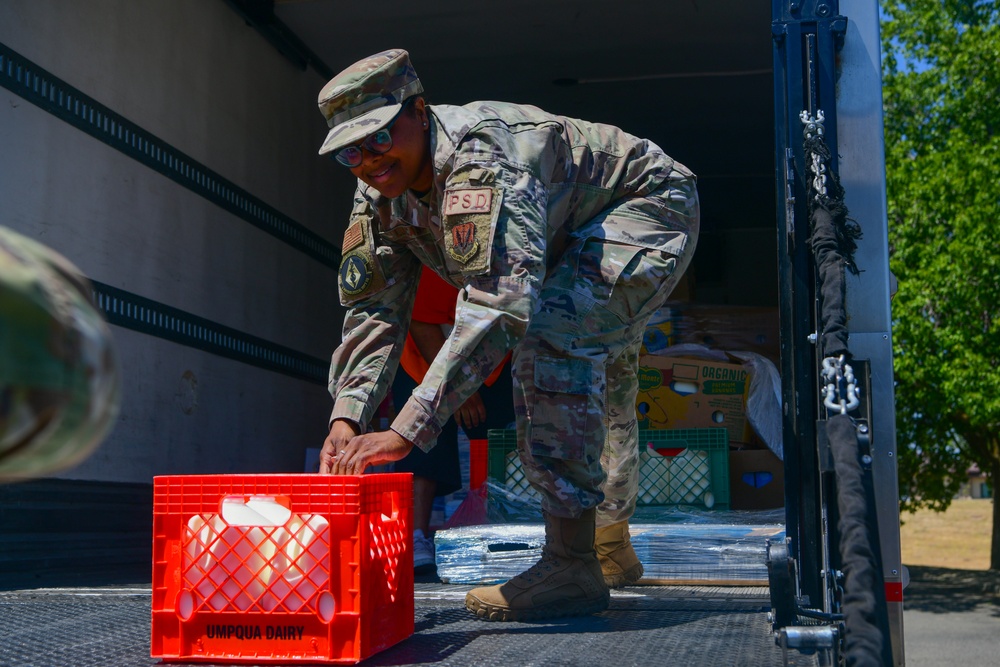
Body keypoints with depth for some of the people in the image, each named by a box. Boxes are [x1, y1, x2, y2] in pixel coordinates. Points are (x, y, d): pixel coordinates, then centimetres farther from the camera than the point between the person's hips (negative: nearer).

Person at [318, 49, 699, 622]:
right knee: (600, 394, 20)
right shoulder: (379, 193, -11)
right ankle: (611, 546, 41)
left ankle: (571, 565, -28)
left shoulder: (480, 156, -39)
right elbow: (373, 308, -11)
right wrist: (347, 416, -27)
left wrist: (406, 431, -54)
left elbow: (498, 301, -50)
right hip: (573, 242, 10)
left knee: (554, 331, -32)